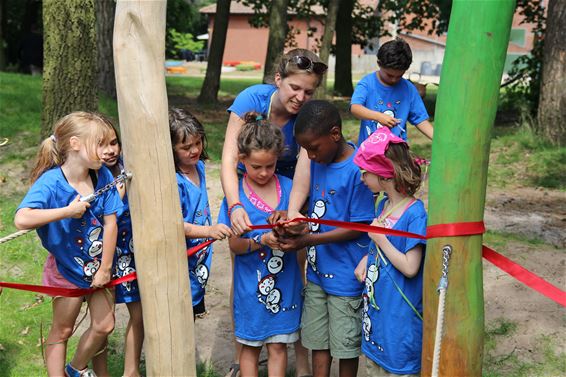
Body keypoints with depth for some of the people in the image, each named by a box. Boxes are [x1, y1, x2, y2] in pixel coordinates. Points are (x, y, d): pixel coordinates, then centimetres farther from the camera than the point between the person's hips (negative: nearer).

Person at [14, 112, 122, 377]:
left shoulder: (103, 176, -13)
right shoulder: (51, 182, -25)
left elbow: (110, 223, -11)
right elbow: (22, 219, -41)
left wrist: (105, 267, -9)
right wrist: (68, 211, -35)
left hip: (99, 265, 4)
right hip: (67, 268, -4)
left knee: (104, 326, 11)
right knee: (62, 330, 11)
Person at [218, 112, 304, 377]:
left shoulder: (288, 187, -4)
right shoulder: (235, 193, -9)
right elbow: (234, 245, -9)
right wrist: (263, 240, -25)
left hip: (284, 283, 1)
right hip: (250, 283, -1)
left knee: (278, 345, 10)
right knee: (250, 346, 14)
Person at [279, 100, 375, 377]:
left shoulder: (357, 169, -20)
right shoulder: (317, 162, 1)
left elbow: (359, 227, -18)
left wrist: (308, 240, -19)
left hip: (345, 274, -6)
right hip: (317, 271, 6)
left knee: (346, 345, 10)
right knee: (318, 341, 17)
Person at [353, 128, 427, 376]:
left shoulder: (415, 214, -20)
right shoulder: (383, 205, 4)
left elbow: (410, 267, -21)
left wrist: (380, 239, -16)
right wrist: (367, 259, -2)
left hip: (400, 316, -8)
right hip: (376, 307, 8)